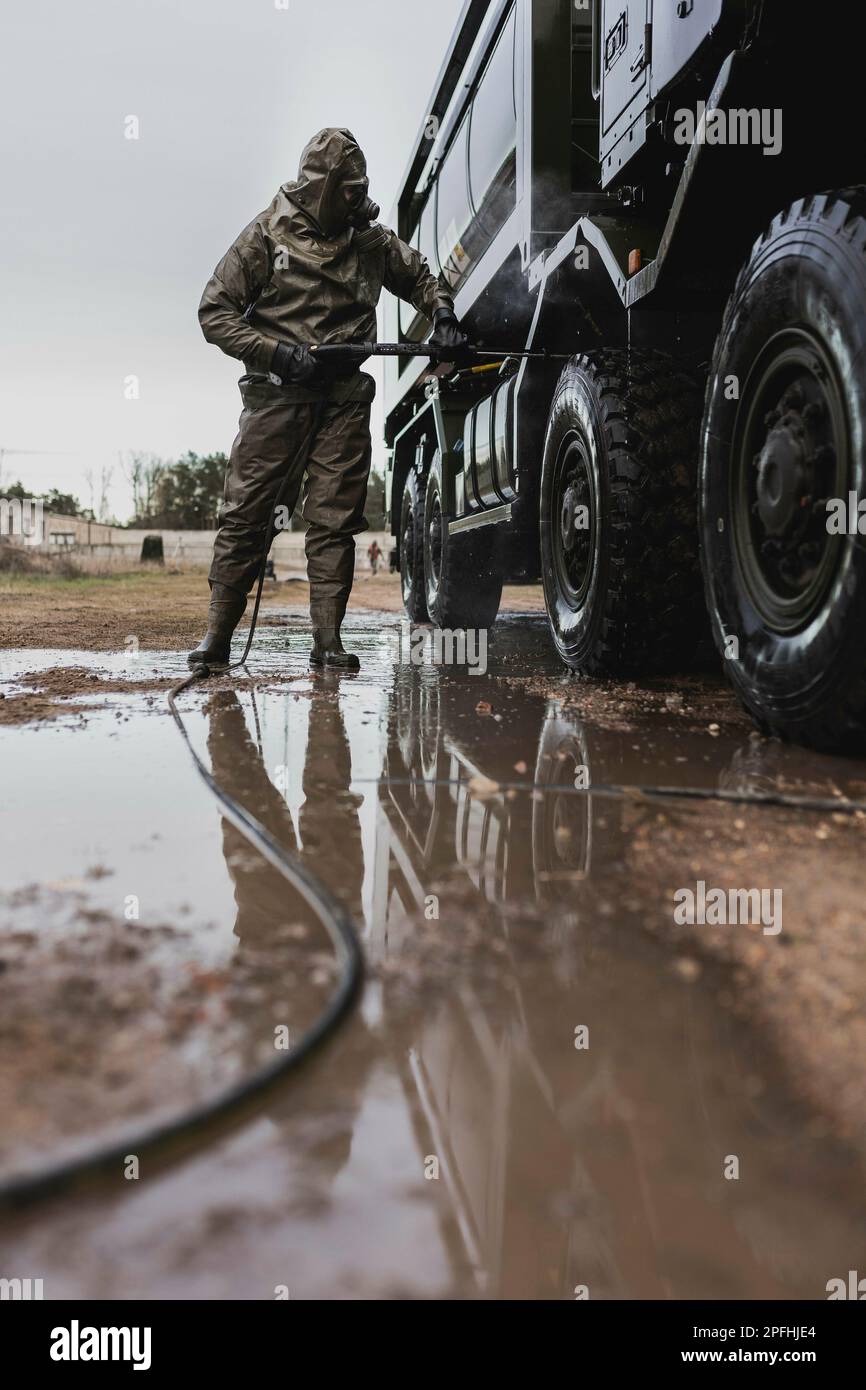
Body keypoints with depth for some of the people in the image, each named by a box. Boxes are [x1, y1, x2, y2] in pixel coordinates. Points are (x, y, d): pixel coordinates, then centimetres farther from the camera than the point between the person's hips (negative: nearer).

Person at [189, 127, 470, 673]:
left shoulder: (372, 239, 12)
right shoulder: (267, 234, 2)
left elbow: (422, 277, 29)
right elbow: (215, 312, 0)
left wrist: (443, 317, 8)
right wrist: (280, 352, -13)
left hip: (345, 397, 3)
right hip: (278, 392, -2)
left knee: (336, 518, -2)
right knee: (246, 512, -6)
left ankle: (328, 640, 1)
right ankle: (218, 637, 1)